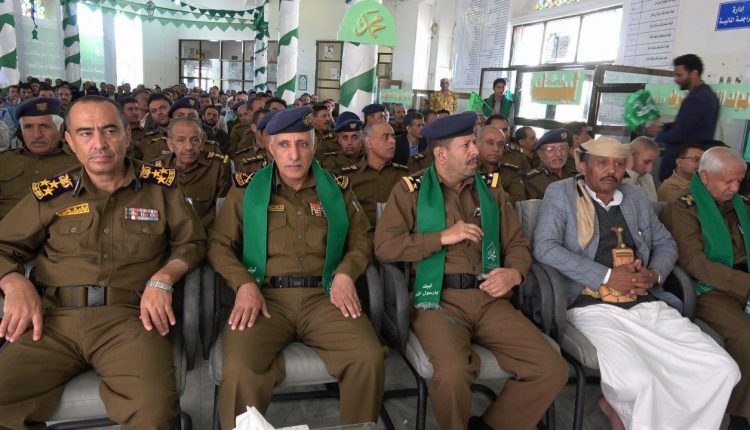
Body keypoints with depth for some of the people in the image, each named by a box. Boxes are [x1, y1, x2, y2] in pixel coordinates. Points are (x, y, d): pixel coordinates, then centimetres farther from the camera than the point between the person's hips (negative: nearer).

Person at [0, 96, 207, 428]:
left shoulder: (160, 185, 9)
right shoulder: (51, 194, 13)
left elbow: (191, 242, 13)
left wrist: (162, 279, -5)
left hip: (129, 318, -2)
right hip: (52, 319, 3)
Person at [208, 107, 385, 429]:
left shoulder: (337, 190, 15)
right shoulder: (247, 190, 11)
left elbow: (361, 239, 17)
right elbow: (219, 244, 9)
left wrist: (345, 273, -4)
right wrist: (245, 284, -9)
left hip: (323, 297, 1)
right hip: (265, 297, -1)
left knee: (369, 358, -23)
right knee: (239, 370, -29)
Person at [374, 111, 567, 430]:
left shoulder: (490, 187, 15)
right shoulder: (411, 189, 3)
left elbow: (518, 242, 16)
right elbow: (384, 246, -6)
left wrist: (514, 273, -6)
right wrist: (443, 237, -11)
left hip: (489, 299, 5)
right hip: (438, 299, -4)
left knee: (552, 369, -12)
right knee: (453, 373, -32)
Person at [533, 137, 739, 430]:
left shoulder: (636, 197, 20)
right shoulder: (561, 193, 4)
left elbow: (666, 244, 26)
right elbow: (544, 247, -9)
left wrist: (654, 274, 1)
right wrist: (608, 276, -12)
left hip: (648, 305, 6)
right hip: (593, 307, -5)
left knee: (722, 370, -11)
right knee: (637, 381, -30)